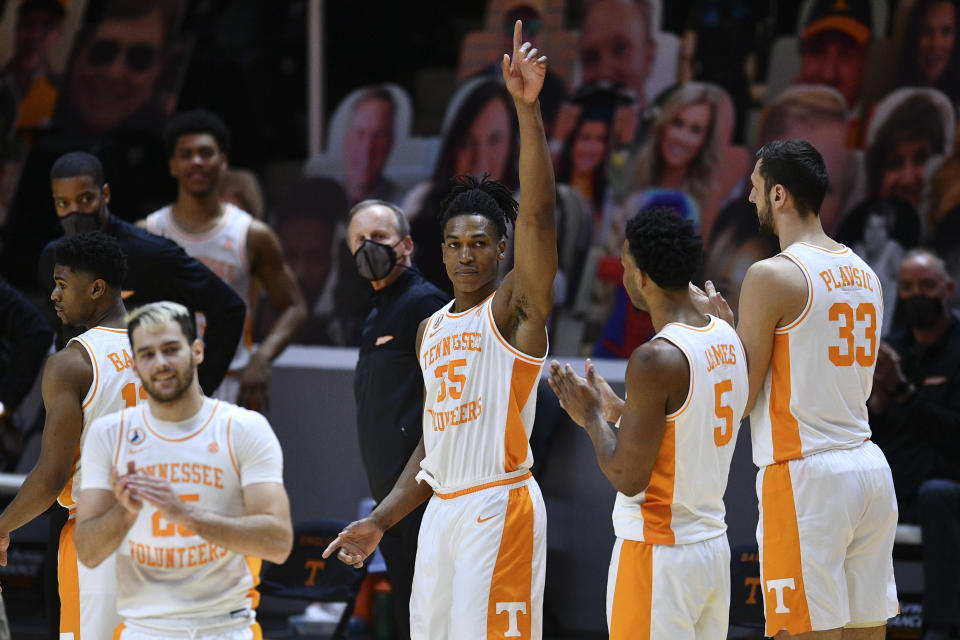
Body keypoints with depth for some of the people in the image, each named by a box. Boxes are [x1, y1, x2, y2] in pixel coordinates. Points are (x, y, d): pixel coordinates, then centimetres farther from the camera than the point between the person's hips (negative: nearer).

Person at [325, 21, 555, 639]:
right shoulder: (431, 331, 18)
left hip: (500, 506, -7)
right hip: (442, 510, 7)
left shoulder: (516, 307, -4)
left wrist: (527, 107, -29)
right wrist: (380, 522, 18)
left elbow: (538, 213, -20)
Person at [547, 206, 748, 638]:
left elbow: (628, 477, -17)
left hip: (657, 554, -8)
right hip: (714, 544, 8)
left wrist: (592, 417, -2)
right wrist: (617, 409, 23)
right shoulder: (727, 339, 6)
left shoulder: (655, 359, -20)